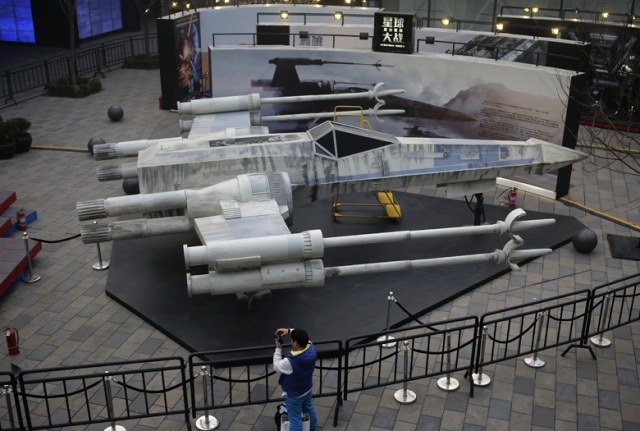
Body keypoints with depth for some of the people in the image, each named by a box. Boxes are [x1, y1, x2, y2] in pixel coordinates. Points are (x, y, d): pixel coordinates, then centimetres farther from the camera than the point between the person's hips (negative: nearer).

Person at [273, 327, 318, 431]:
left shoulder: (290, 362, -41)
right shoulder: (311, 348, -24)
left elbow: (277, 366, -20)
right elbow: (302, 337, -2)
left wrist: (278, 348, -15)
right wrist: (289, 331, -11)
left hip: (294, 395, -7)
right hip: (307, 389, 7)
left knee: (295, 419, 14)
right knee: (309, 408, 34)